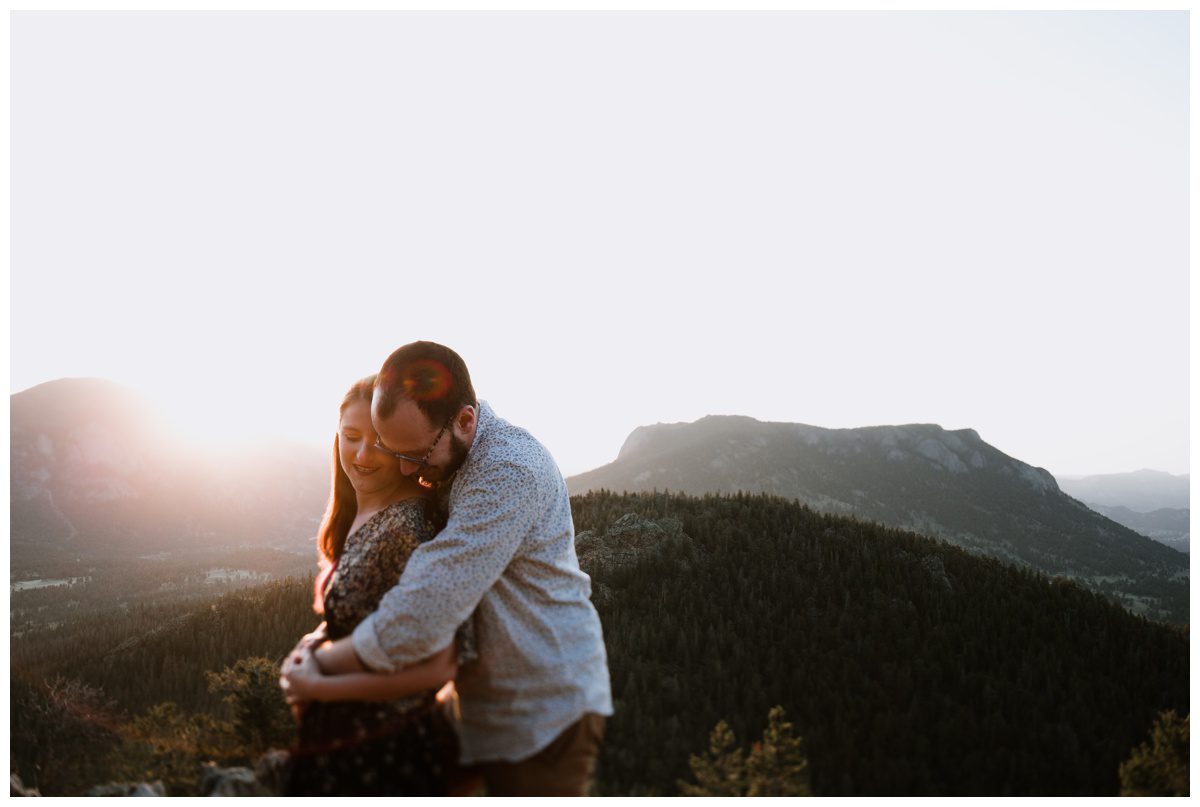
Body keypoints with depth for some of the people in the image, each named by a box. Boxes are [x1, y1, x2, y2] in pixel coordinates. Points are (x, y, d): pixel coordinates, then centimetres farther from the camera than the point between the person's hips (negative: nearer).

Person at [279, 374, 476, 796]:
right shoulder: (356, 518, 3)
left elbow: (437, 664, -26)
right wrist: (316, 640, -3)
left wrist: (317, 687, -17)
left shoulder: (407, 525, -24)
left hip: (386, 759, -8)